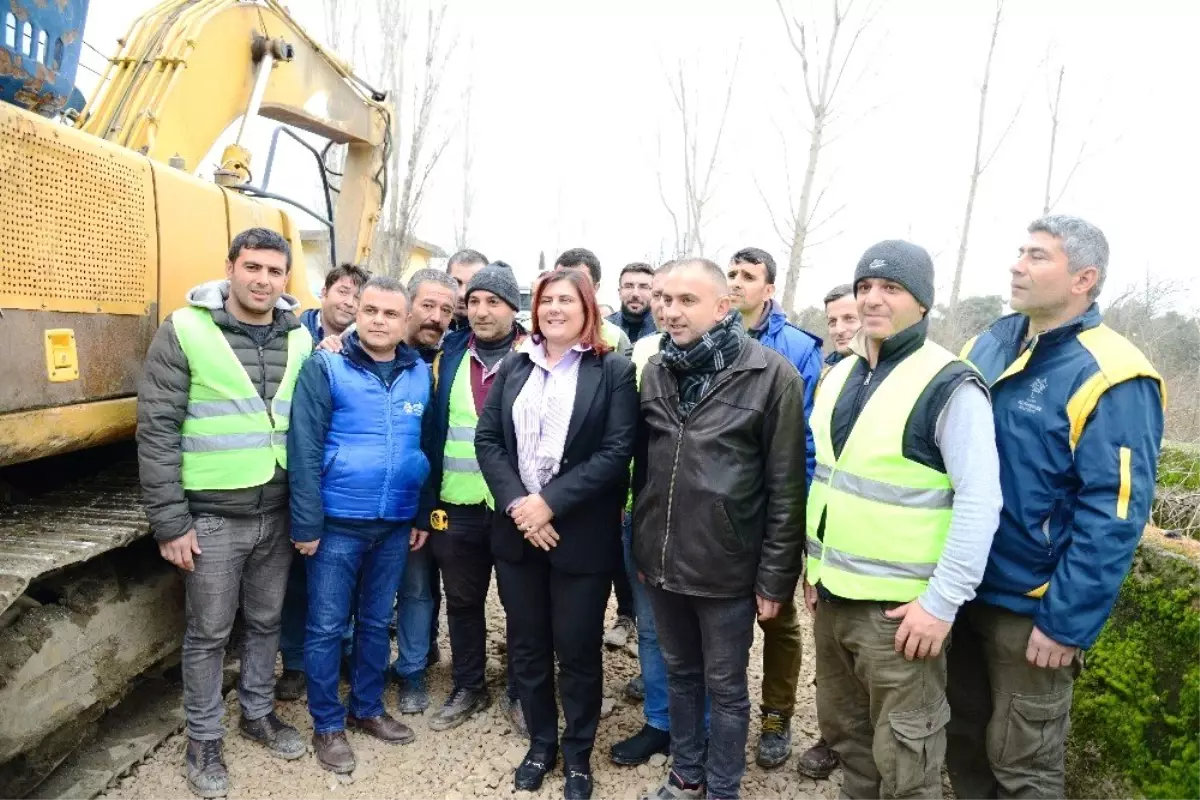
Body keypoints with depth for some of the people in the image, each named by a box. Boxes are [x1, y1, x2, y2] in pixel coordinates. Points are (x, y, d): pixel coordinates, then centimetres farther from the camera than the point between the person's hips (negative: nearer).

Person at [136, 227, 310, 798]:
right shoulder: (185, 331, -9)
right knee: (208, 632, 10)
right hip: (212, 516, -4)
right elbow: (157, 431, -10)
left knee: (266, 621, 17)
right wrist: (169, 521, -11)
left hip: (278, 513, 4)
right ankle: (203, 741, 29)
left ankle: (258, 713, 38)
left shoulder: (300, 340, 3)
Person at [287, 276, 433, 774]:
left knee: (376, 623, 18)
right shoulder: (325, 367, -8)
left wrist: (424, 515, 8)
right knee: (326, 627, 8)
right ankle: (327, 725, 27)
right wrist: (306, 523, -14)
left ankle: (367, 709, 36)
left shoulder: (421, 374, 4)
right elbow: (304, 450, -11)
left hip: (396, 525, 4)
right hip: (337, 522, -4)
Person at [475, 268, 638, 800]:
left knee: (578, 650, 10)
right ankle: (541, 743, 37)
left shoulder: (614, 370, -5)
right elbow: (486, 439, 2)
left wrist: (550, 503, -17)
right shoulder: (514, 367, 8)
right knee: (526, 646, 15)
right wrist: (516, 503, -13)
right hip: (516, 529, 4)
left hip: (580, 534, -4)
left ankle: (578, 754, 32)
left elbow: (617, 452, -13)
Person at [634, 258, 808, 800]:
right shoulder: (655, 370, 4)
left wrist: (774, 576, -10)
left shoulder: (772, 376, -12)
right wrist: (641, 544, 13)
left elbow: (786, 487, -11)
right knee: (679, 673, 21)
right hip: (662, 562, 5)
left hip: (726, 568, -4)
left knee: (725, 688, 13)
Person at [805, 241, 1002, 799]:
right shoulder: (840, 375, 9)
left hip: (899, 606, -7)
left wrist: (943, 601, -19)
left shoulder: (949, 386, -14)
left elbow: (980, 500, -18)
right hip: (833, 593, 7)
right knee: (843, 729, 22)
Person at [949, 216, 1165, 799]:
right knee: (961, 734, 21)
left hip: (1032, 607, -6)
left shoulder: (1109, 378, -16)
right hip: (962, 590, 6)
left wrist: (1067, 623, -18)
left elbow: (1112, 516, -18)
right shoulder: (985, 346, 4)